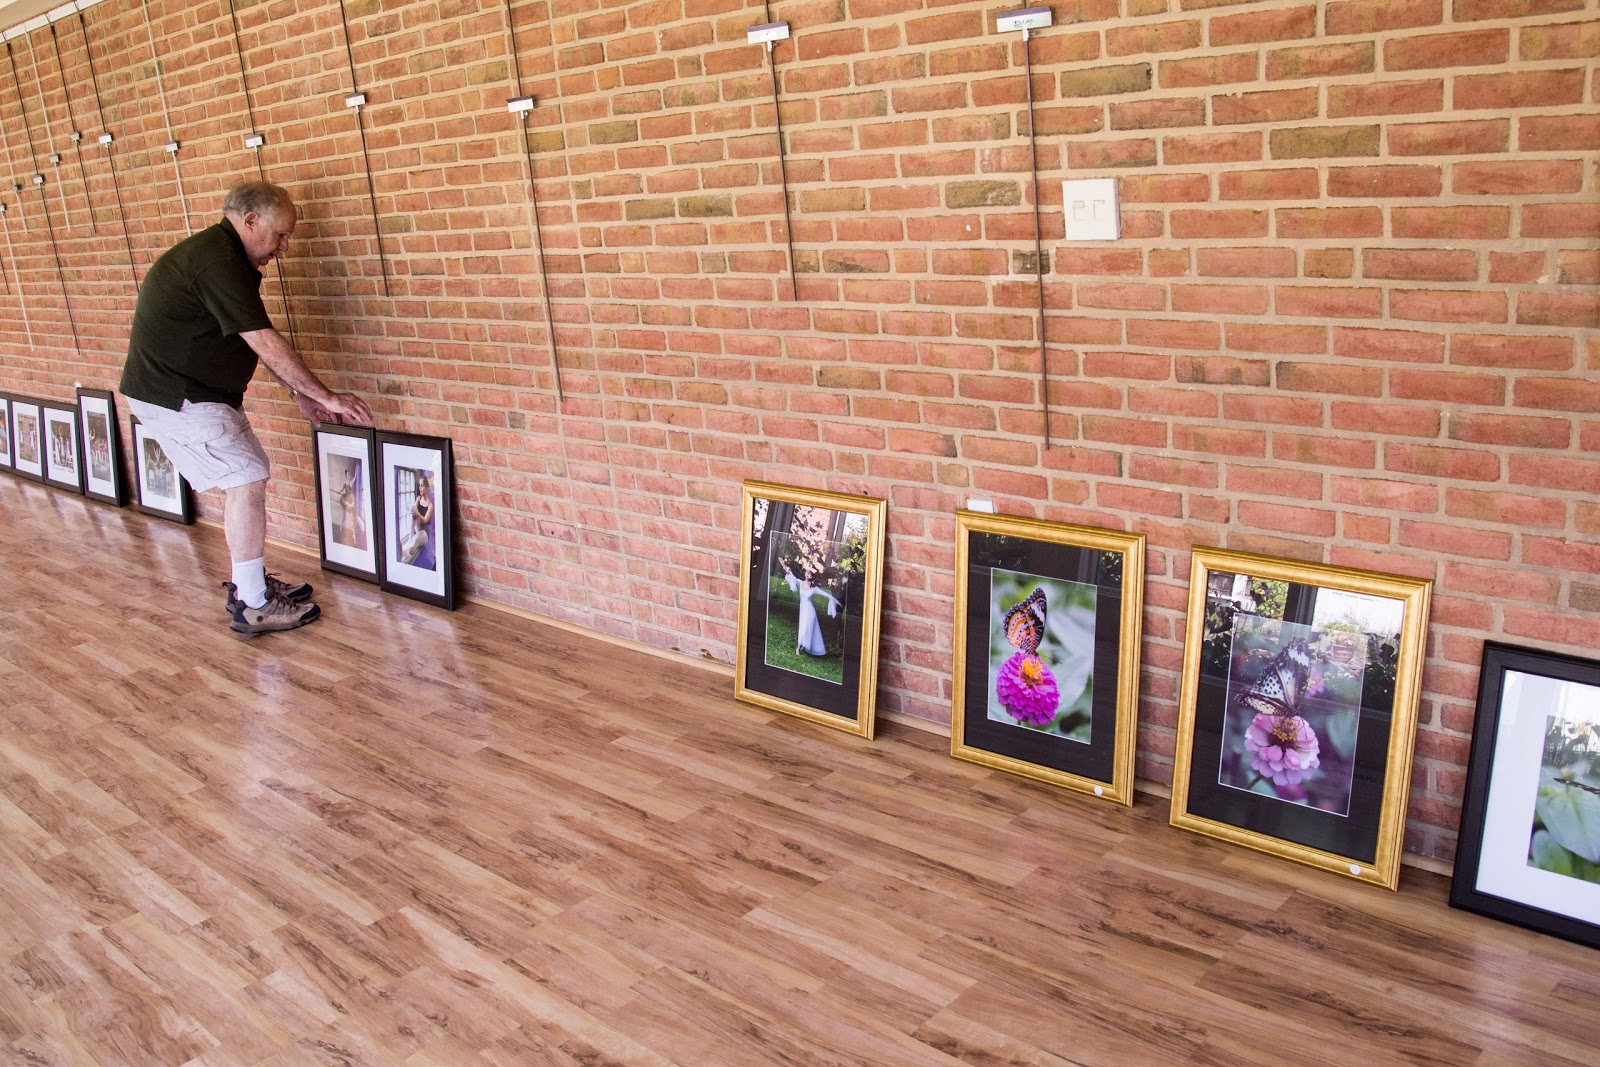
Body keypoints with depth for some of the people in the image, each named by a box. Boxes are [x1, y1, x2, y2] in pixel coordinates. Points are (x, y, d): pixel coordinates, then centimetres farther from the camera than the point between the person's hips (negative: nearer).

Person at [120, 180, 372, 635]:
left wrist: (300, 394, 13)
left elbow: (255, 341, 17)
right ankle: (252, 606, -7)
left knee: (243, 479, 13)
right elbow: (266, 343, -23)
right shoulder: (216, 260, -21)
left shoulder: (226, 258, 13)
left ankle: (249, 582, 23)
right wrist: (327, 396, -18)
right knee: (247, 481, -12)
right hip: (175, 397, -11)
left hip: (190, 393, 11)